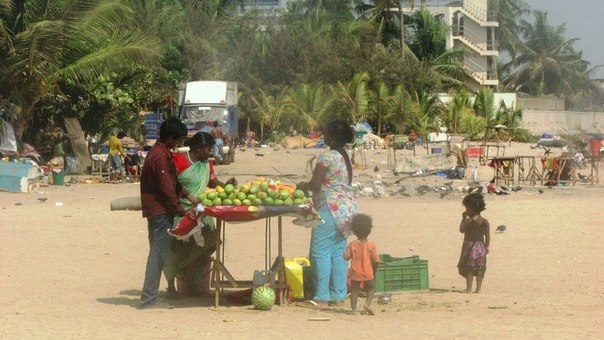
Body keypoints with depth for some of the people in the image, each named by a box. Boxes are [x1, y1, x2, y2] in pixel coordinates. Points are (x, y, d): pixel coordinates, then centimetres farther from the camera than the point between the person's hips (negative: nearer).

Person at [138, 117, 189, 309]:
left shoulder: (159, 153, 16)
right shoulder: (160, 156, -17)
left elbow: (173, 183, 24)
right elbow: (167, 188, -19)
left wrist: (188, 196, 17)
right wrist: (181, 210, -12)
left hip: (156, 211, 11)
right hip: (161, 211, -11)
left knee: (158, 254, 12)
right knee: (158, 254, -9)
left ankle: (149, 298, 14)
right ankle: (149, 299, -9)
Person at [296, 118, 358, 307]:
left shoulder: (326, 157, -14)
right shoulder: (345, 158, 13)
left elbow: (316, 185, -16)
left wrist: (303, 186, 4)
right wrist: (308, 186, 18)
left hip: (330, 208, -9)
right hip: (347, 206, 9)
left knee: (321, 251, -6)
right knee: (338, 252, 10)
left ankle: (322, 297, -9)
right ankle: (338, 295, 10)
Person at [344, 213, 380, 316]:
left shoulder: (352, 245, -6)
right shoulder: (371, 245, -8)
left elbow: (346, 257, -8)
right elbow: (376, 260, -9)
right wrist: (374, 270, 7)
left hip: (355, 273, 1)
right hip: (368, 273, -1)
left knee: (354, 290, 9)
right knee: (371, 288, 17)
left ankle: (354, 309, 1)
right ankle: (367, 303, -5)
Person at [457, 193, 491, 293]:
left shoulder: (468, 221, -15)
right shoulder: (485, 222, 1)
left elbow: (461, 230, -2)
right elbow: (488, 236, 2)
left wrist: (463, 218, 2)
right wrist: (486, 247, 11)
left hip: (470, 246, -5)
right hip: (480, 247, 5)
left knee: (469, 269, 2)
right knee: (480, 269, 9)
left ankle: (469, 288, 2)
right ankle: (478, 288, 10)